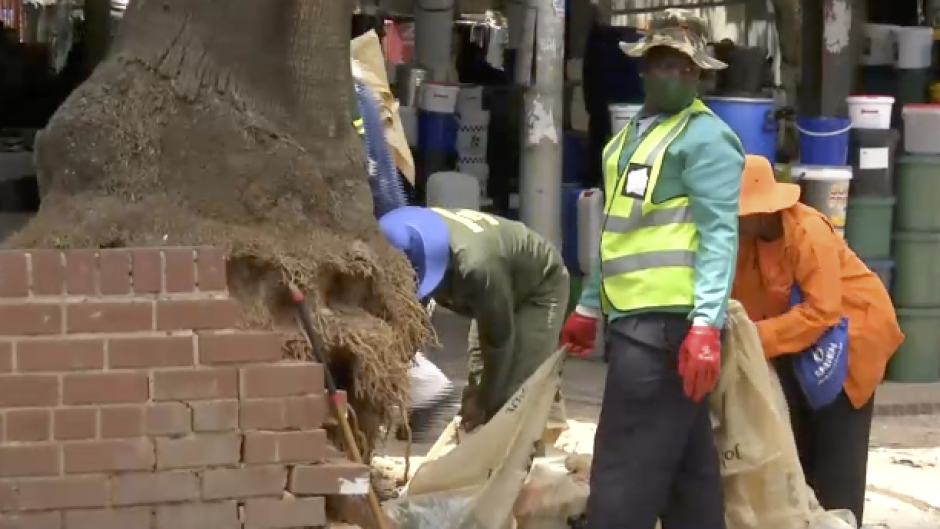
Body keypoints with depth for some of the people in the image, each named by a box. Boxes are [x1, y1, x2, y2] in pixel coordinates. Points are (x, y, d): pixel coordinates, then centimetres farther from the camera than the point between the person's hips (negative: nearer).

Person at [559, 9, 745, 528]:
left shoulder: (705, 137, -7)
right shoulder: (631, 136, 20)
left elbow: (718, 235, -16)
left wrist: (705, 324, -25)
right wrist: (589, 307, 27)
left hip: (665, 322, -9)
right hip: (637, 318, 9)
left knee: (624, 473, -10)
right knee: (687, 465, 13)